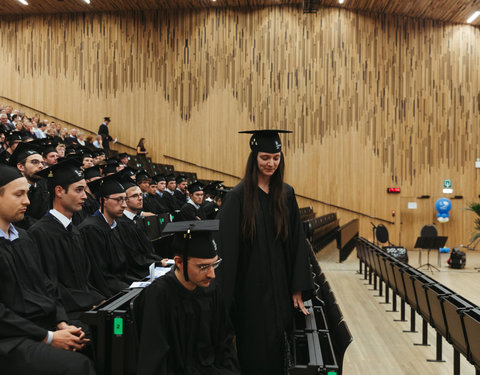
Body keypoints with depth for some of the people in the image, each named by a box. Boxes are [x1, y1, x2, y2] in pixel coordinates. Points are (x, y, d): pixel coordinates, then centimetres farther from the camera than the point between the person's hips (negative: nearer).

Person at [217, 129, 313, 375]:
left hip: (280, 286, 4)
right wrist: (225, 295, -14)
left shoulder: (286, 195, 4)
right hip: (250, 288, -4)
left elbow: (296, 242, 5)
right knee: (254, 349, 5)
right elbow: (227, 247, -11)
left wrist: (297, 289, 2)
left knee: (277, 345, 11)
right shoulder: (239, 197, -8)